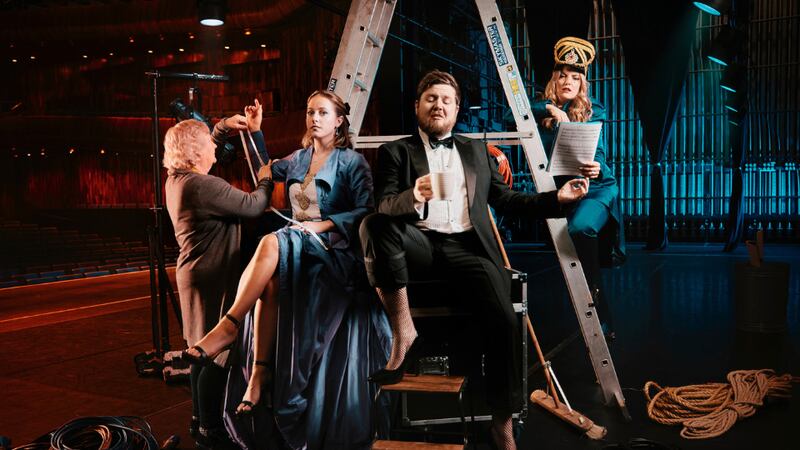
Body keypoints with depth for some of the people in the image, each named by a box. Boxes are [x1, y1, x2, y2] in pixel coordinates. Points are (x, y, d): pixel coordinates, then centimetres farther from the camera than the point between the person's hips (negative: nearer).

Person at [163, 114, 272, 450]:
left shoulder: (176, 178, 8)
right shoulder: (202, 185, -23)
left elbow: (197, 148, 29)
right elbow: (252, 206, -20)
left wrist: (223, 126, 28)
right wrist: (266, 181, -2)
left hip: (197, 271, 11)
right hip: (213, 275, -11)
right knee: (217, 352, -3)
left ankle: (200, 420, 29)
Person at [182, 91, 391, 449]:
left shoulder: (352, 162, 2)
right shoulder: (298, 159, 20)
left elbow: (368, 212, -8)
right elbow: (266, 172, 39)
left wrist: (325, 223, -18)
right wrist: (256, 131, 30)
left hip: (335, 248, -5)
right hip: (298, 247, 5)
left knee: (272, 243, -34)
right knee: (271, 280, -29)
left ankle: (229, 326, -31)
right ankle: (258, 374, -34)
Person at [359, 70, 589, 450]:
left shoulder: (476, 151, 24)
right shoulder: (395, 152, 13)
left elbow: (506, 200, 21)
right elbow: (382, 207, -2)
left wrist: (556, 198, 8)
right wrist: (414, 196, -24)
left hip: (466, 246, 2)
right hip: (419, 244, -1)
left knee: (504, 318, -23)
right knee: (373, 225, -33)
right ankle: (403, 331, -22)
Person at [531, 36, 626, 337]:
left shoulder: (593, 111, 4)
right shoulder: (543, 111, 8)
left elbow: (597, 151, -8)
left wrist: (596, 168, -29)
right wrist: (548, 109, -21)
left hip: (595, 187, -3)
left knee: (580, 227, -33)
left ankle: (592, 290, -16)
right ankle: (602, 320, 9)